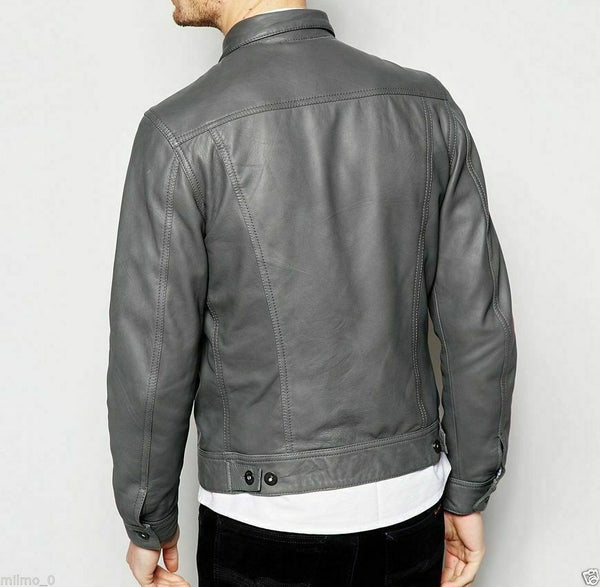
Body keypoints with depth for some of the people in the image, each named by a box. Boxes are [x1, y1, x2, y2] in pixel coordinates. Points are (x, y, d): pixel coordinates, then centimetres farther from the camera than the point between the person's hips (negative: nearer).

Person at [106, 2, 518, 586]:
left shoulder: (181, 133, -17)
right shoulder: (425, 105, -5)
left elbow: (153, 361, -13)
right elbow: (479, 321, -3)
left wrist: (147, 523, 4)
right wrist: (469, 493, 8)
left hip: (268, 519, -3)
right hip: (411, 505, 4)